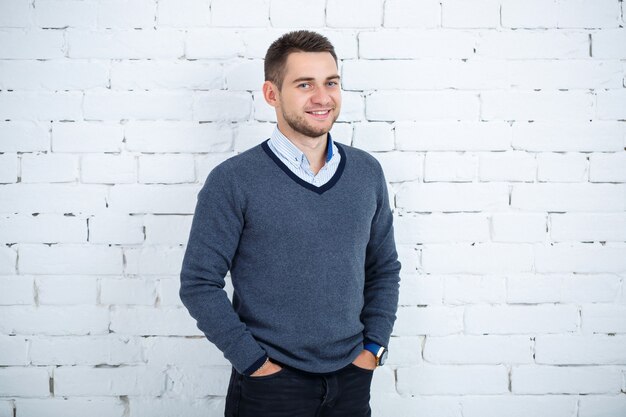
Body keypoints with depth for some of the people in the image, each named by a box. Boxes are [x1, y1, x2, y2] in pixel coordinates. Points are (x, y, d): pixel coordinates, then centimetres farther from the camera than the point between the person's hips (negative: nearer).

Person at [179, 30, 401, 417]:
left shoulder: (367, 172, 2)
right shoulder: (232, 181, -11)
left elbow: (384, 268, 10)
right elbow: (199, 284, -10)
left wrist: (374, 347, 2)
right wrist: (255, 362, -12)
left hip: (351, 378, 4)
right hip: (270, 385, -4)